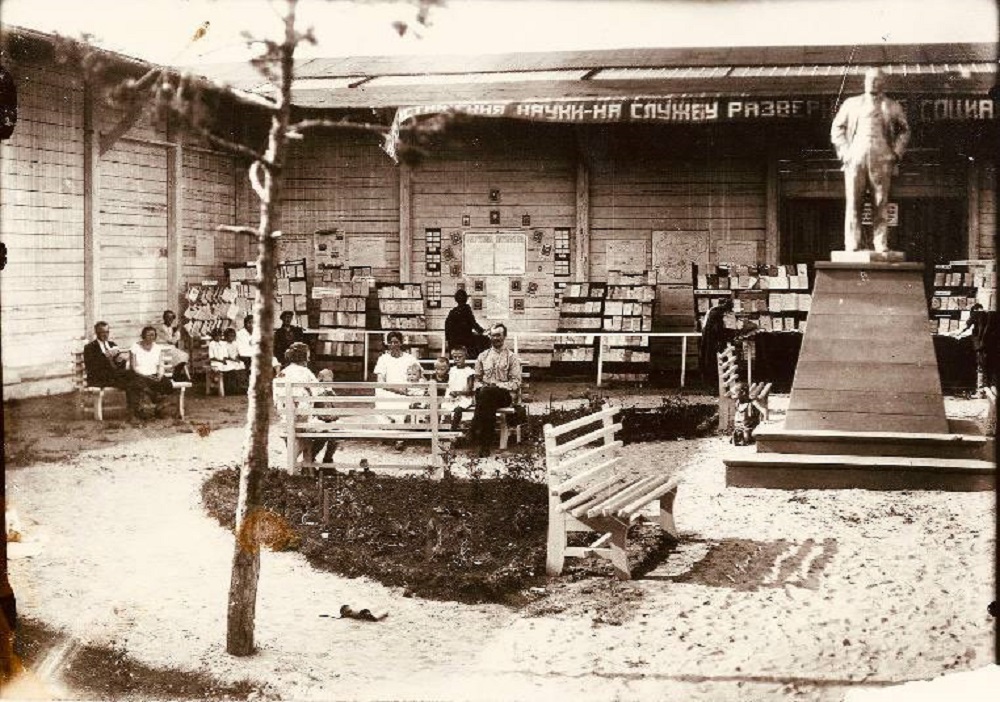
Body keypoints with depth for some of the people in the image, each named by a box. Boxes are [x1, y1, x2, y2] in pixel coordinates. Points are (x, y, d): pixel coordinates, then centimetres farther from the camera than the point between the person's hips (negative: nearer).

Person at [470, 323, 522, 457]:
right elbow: (477, 378, 20)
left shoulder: (512, 358, 7)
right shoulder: (483, 356, 18)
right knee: (489, 406, -37)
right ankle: (486, 444, -40)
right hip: (485, 394, 2)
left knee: (486, 393, -37)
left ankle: (474, 431, -34)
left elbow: (516, 382, 0)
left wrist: (498, 385, -15)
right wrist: (480, 387, -5)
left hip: (505, 395, -2)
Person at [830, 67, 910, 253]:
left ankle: (881, 245, -3)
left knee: (880, 204, -4)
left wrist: (896, 153, 5)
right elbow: (837, 128, 18)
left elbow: (904, 131, 19)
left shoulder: (892, 107, 16)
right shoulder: (851, 104, 18)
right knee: (853, 203, -5)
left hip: (881, 160, 0)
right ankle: (852, 246, -5)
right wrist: (844, 152, 4)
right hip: (855, 159, 0)